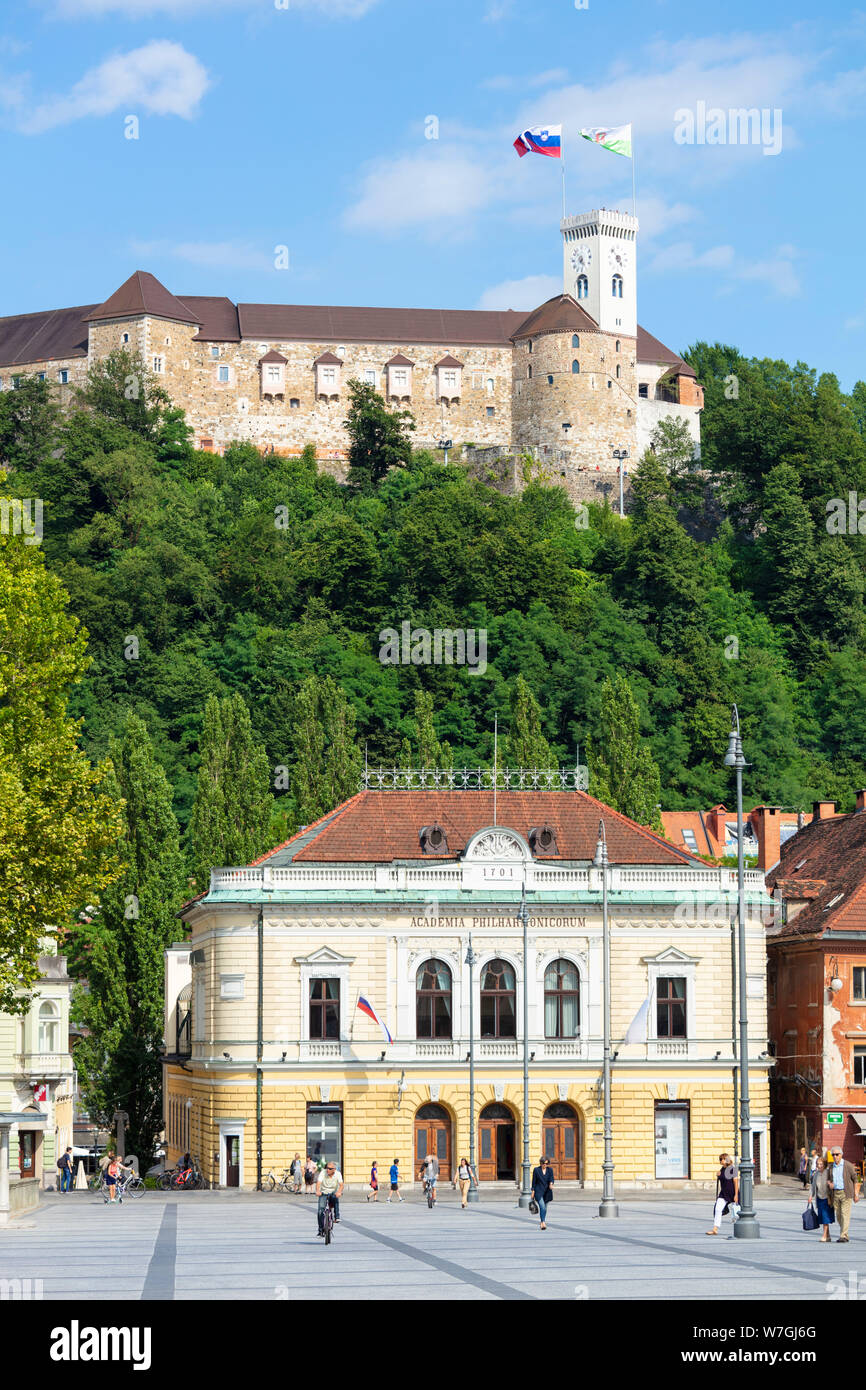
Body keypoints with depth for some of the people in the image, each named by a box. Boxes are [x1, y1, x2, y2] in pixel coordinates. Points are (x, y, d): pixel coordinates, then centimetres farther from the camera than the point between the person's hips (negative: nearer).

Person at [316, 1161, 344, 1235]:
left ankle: (337, 1217, -28)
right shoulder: (323, 1173, -13)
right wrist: (317, 1191, -46)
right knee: (320, 1211, -14)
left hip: (333, 1193, 0)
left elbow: (341, 1185, -22)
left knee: (335, 1198, -36)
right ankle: (321, 1230, -3)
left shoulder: (338, 1174, -11)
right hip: (323, 1193, 0)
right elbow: (318, 1183, -25)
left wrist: (339, 1192, -43)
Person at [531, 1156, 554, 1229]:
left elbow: (551, 1179, -3)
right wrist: (533, 1191, -1)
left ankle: (542, 1223, 24)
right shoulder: (536, 1170, -1)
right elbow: (534, 1181, 2)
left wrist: (551, 1183, -26)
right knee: (542, 1207, -19)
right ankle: (543, 1223, -26)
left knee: (544, 1208, 11)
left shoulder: (550, 1170, 5)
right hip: (539, 1191, -3)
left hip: (547, 1192, 3)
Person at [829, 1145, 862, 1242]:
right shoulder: (832, 1167, 10)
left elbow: (855, 1179, -2)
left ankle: (843, 1236, -15)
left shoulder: (848, 1165, -5)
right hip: (835, 1193, 5)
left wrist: (856, 1194, -6)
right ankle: (844, 1233, 21)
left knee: (845, 1215, -11)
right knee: (838, 1215, 7)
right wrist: (830, 1184, -4)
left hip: (846, 1193, -5)